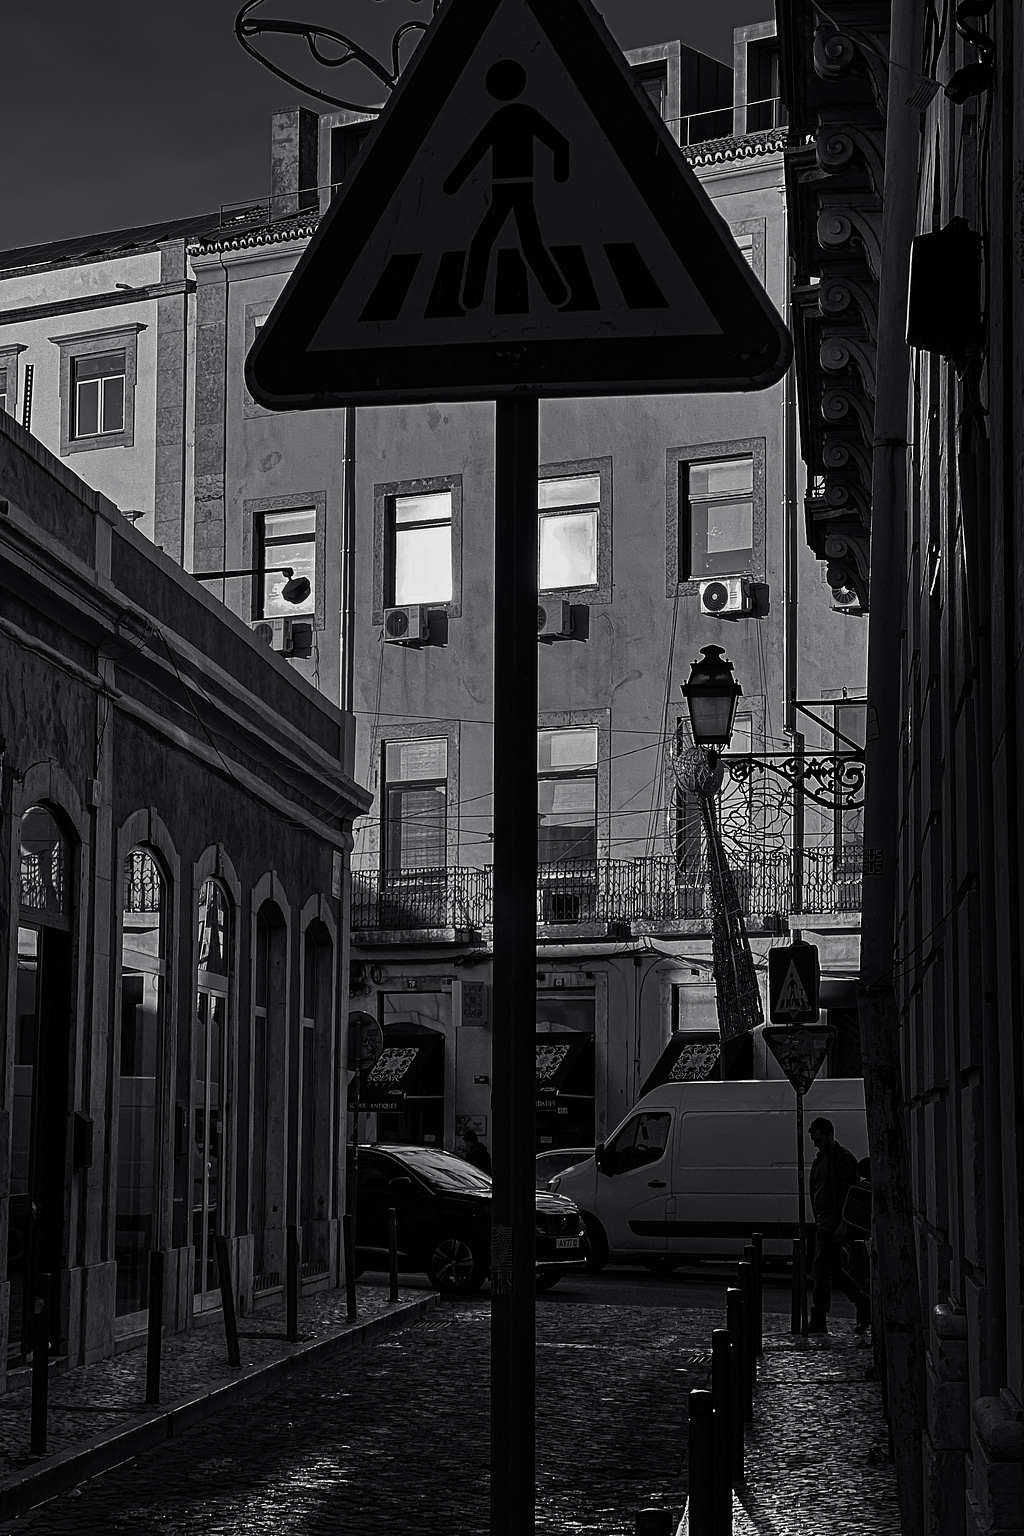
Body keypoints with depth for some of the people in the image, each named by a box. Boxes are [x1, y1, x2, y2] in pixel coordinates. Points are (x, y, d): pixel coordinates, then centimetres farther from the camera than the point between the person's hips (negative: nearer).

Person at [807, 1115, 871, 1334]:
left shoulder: (844, 1160, -10)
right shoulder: (820, 1160, 17)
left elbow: (848, 1193, -16)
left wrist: (841, 1225, -21)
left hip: (834, 1224, -9)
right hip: (823, 1223, 9)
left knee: (821, 1271, -9)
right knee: (835, 1269, 12)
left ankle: (818, 1321, -6)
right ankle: (863, 1303, 22)